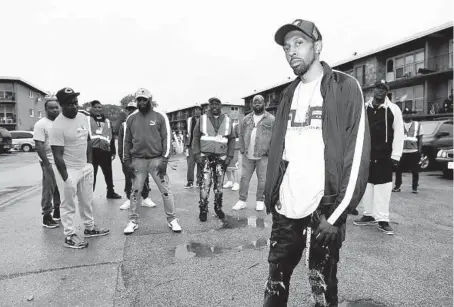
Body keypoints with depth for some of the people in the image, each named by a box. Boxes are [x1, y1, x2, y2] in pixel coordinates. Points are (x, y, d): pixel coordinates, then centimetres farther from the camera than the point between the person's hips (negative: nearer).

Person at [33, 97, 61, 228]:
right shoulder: (41, 124, -10)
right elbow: (39, 146, -15)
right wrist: (47, 164, -19)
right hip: (50, 163, -6)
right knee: (48, 190, 0)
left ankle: (57, 211, 28)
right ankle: (46, 216, 8)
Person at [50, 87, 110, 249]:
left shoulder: (83, 118, 1)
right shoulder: (58, 126, -20)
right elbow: (58, 155, -19)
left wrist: (89, 162, 8)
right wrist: (66, 178, -20)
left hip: (85, 167, 7)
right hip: (67, 169, -7)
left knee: (87, 201, 18)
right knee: (68, 204, 4)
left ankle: (90, 228, 34)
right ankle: (70, 236, 17)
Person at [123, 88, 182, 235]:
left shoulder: (160, 116, -2)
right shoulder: (131, 118, 7)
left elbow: (167, 138, -3)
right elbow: (127, 140, 12)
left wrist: (164, 159, -9)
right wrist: (127, 160, 7)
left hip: (156, 159, -2)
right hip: (138, 160, 3)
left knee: (165, 190, 1)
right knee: (135, 191, 8)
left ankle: (172, 219, 14)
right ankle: (133, 221, 22)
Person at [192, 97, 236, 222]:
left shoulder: (227, 120, 8)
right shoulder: (202, 119, 4)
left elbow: (232, 139, 10)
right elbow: (195, 137, 5)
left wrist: (230, 156, 1)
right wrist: (197, 154, -5)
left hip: (221, 157, 2)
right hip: (206, 156, -2)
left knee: (219, 184, 8)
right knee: (205, 184, -6)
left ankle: (218, 207, 23)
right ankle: (203, 209, 6)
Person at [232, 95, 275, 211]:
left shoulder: (271, 119, -1)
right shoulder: (246, 119, 11)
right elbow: (241, 135, 13)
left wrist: (269, 151, -9)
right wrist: (242, 149, 4)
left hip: (263, 157, -3)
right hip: (247, 156, 3)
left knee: (262, 180, 4)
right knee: (244, 178, 5)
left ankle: (260, 201, 19)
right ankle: (242, 200, 15)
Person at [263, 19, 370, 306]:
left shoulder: (345, 87, -3)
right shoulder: (289, 94, 12)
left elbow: (357, 155, -10)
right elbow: (277, 149, 12)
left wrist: (336, 213, -14)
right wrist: (271, 197, 6)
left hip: (324, 209, -4)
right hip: (285, 209, 5)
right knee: (275, 281, 14)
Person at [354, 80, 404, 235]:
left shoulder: (393, 109, -1)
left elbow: (399, 133, -4)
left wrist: (395, 156, -9)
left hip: (384, 155, -3)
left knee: (383, 186, -4)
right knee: (366, 184, 10)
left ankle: (383, 220, 3)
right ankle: (369, 215, 23)